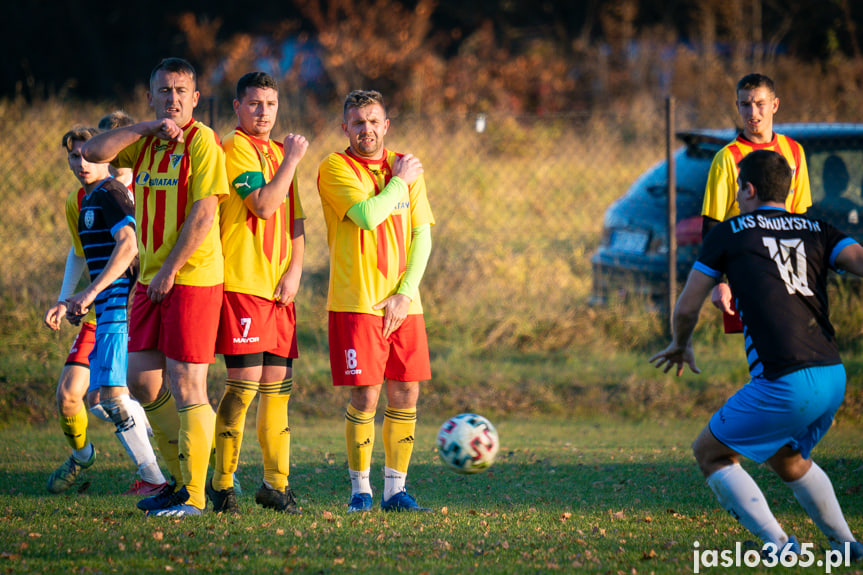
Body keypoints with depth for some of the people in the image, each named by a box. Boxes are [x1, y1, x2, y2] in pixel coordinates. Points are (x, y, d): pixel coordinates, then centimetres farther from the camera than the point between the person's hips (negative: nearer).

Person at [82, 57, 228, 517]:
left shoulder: (202, 141, -9)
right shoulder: (144, 143, 13)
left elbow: (203, 213, -15)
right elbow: (93, 152, -1)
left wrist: (170, 271, -17)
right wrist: (149, 128, -8)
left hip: (192, 277, -8)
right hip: (151, 280, 8)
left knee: (184, 383, -7)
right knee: (141, 380, 8)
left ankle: (193, 495, -3)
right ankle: (182, 476, 21)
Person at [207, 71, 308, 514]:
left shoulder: (279, 154, 19)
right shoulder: (235, 149, -6)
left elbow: (295, 220, 19)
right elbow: (264, 204, -18)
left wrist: (294, 271, 5)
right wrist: (292, 159, -11)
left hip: (277, 287, 8)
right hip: (241, 282, -8)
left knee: (277, 385, 7)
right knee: (244, 383, -11)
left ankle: (276, 483, 13)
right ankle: (222, 483, -4)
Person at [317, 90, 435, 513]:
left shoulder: (406, 168, 12)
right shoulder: (335, 168, -4)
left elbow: (422, 235, 9)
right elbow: (367, 215, -19)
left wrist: (405, 293, -3)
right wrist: (399, 181, -4)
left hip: (402, 302, 5)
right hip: (356, 302, -5)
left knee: (406, 394, 3)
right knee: (365, 395, -7)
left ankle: (395, 489, 13)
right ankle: (360, 489, 6)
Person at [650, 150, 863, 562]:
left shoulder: (729, 232, 7)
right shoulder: (817, 231, 16)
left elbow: (687, 307, 12)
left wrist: (681, 345, 31)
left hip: (786, 384, -6)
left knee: (710, 452, 11)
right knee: (787, 458, 32)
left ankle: (777, 543, -2)